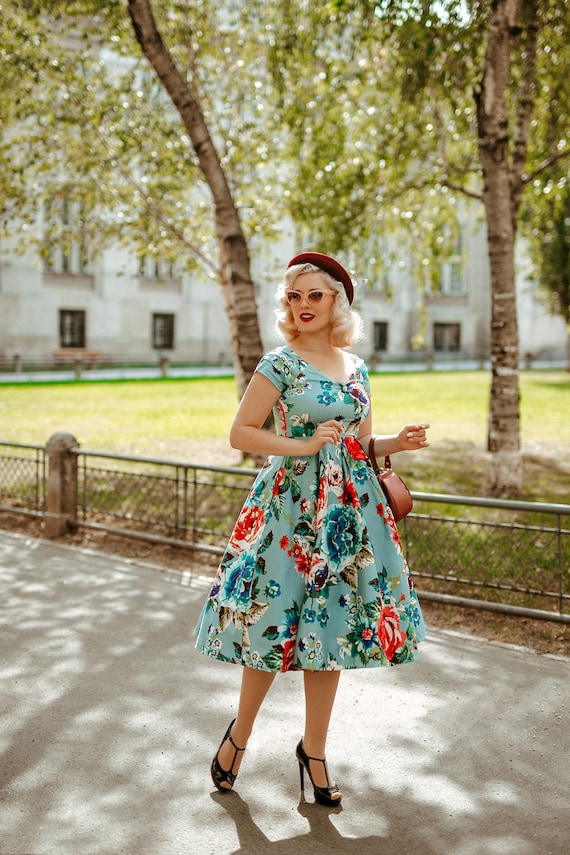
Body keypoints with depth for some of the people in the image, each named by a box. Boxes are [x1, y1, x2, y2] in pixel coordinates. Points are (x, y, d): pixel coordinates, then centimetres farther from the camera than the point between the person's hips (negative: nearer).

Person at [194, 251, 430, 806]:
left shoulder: (356, 367, 11)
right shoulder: (280, 364, -5)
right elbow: (240, 433, -8)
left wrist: (398, 443, 0)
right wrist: (303, 446, -17)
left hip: (348, 511, 5)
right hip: (291, 505, -5)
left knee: (330, 628, 8)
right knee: (275, 623, 0)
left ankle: (313, 750, 22)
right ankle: (239, 734, 24)